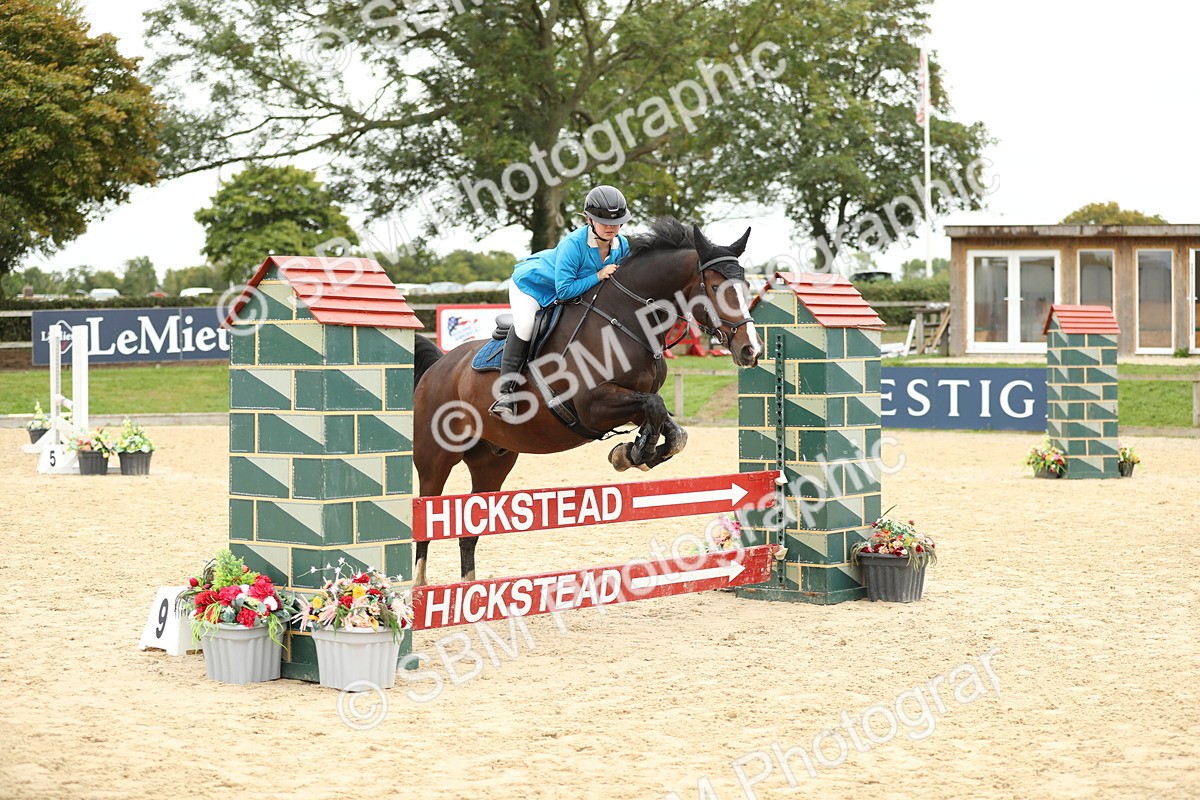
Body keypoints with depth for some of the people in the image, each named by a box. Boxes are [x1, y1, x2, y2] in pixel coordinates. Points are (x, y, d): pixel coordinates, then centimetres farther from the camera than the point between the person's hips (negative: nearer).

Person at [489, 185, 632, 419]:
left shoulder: (622, 246, -18)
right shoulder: (573, 244, -38)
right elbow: (564, 289, -38)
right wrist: (598, 276, -39)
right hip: (531, 282, -7)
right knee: (524, 325, -28)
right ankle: (505, 393, -26)